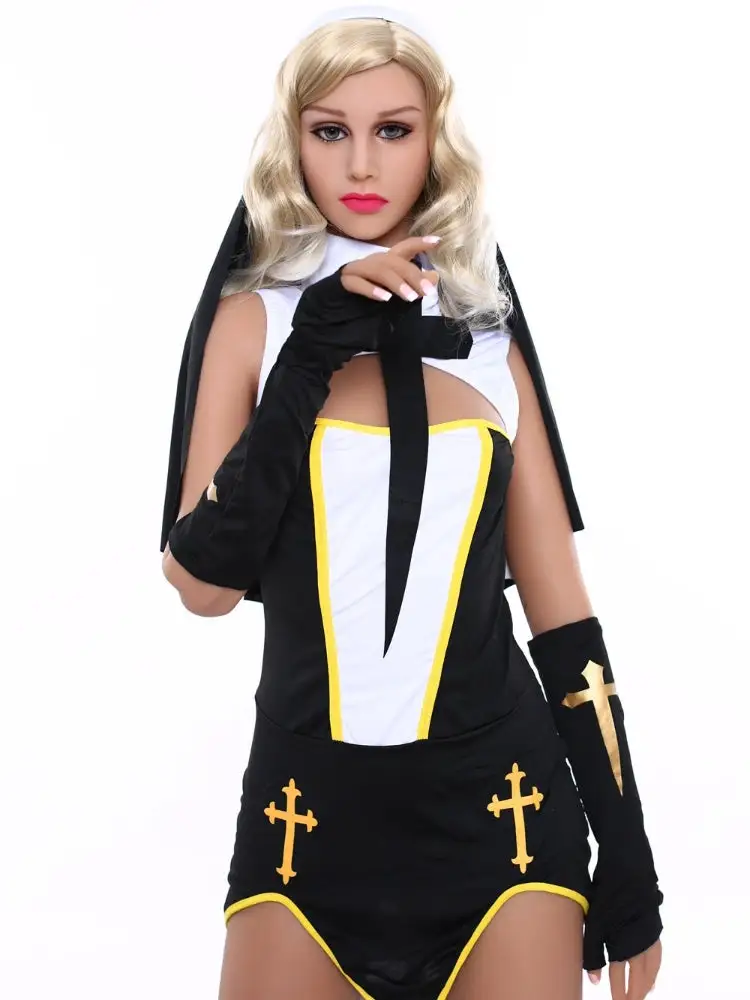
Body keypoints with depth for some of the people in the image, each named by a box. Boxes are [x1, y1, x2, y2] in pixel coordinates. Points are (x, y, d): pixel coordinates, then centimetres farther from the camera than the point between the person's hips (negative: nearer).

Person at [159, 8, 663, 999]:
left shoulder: (486, 332, 6)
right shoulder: (255, 317, 1)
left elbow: (557, 601, 6)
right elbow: (203, 583, -9)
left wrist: (627, 854, 4)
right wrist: (309, 362, -15)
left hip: (498, 803, 2)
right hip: (310, 805, -1)